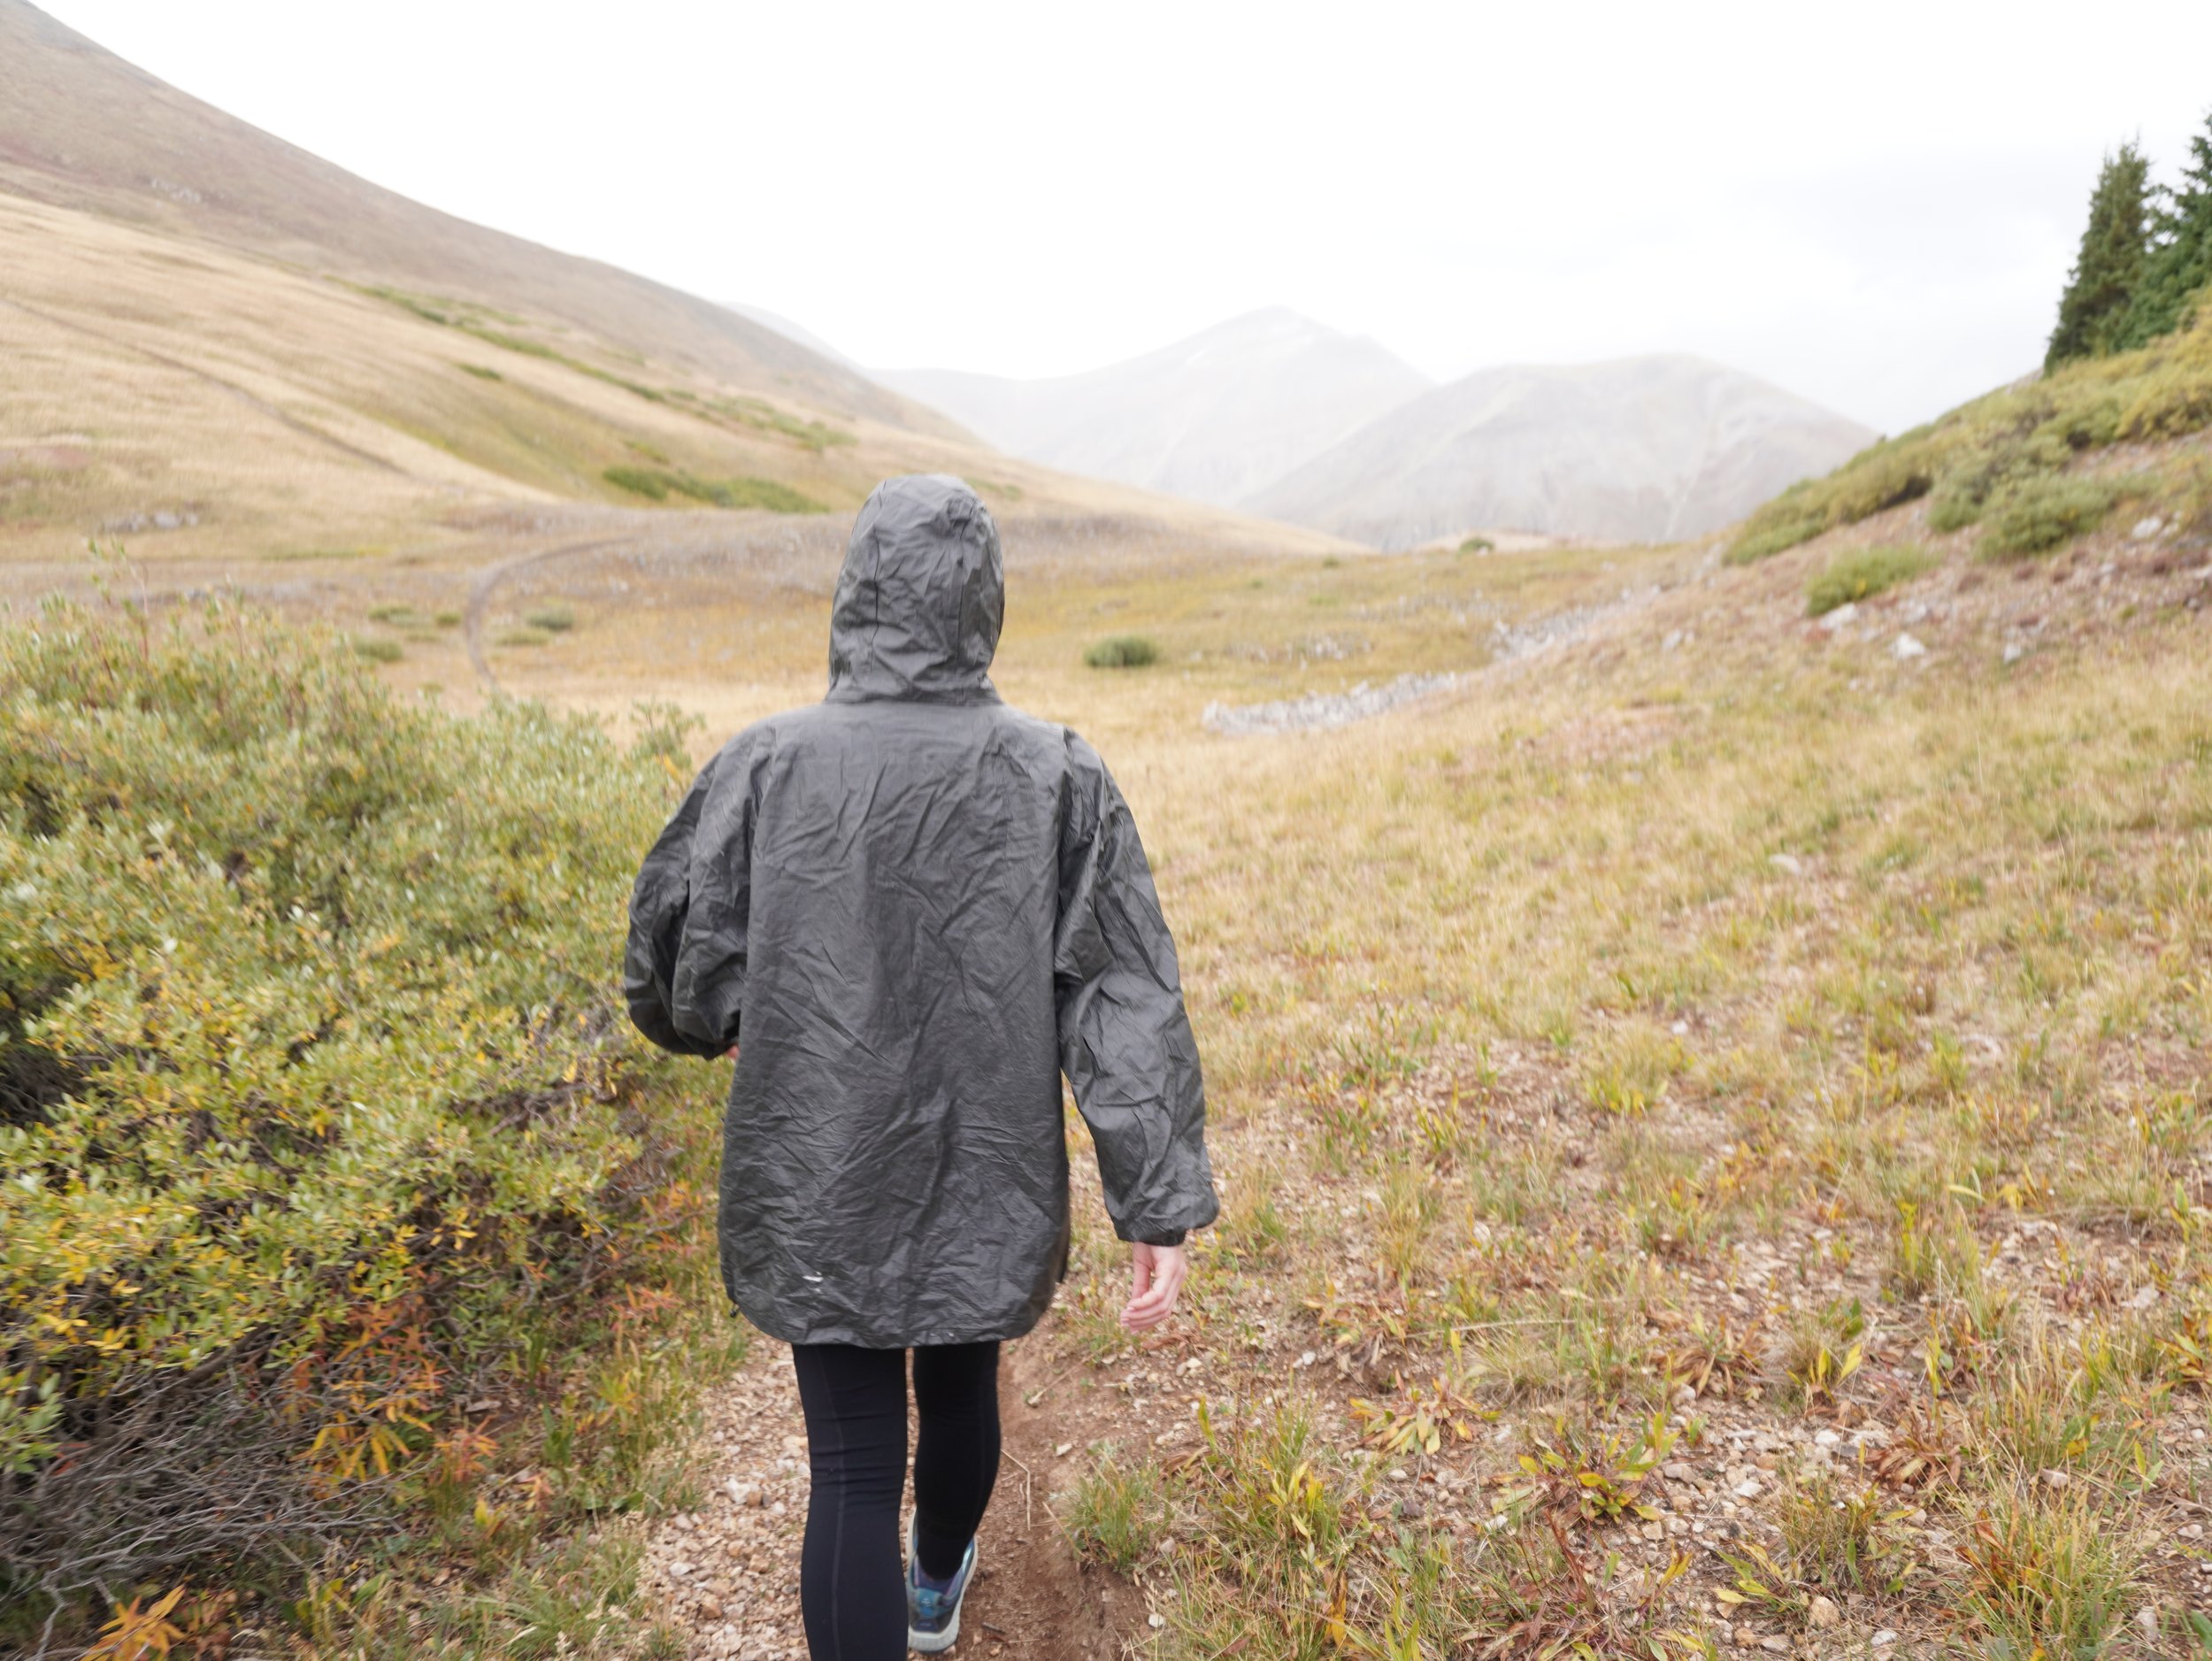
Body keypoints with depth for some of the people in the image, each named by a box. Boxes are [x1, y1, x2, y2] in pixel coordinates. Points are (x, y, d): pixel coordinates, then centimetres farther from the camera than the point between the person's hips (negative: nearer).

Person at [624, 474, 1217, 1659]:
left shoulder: (769, 767, -14)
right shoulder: (1057, 780, -12)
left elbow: (675, 955, -4)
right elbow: (1125, 1003, -15)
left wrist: (705, 1025, 19)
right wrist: (1162, 1206, -11)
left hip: (817, 1187, -2)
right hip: (988, 1184, 2)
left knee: (852, 1470, 9)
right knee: (959, 1386, 29)